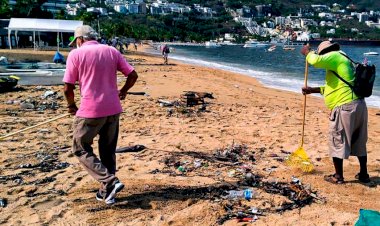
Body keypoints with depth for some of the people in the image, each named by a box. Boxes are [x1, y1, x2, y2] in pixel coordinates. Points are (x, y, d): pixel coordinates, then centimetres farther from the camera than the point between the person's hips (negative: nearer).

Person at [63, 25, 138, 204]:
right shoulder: (112, 51, 8)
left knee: (81, 149, 9)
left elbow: (68, 88, -6)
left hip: (90, 110, -5)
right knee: (108, 151, 16)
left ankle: (110, 182, -4)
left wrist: (71, 106, 13)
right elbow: (132, 75, 6)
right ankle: (106, 192, 21)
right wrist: (122, 92, 23)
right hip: (113, 109, 5)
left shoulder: (76, 54, -4)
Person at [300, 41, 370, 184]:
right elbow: (333, 87, 32)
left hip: (345, 107, -10)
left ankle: (338, 176, 8)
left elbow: (316, 61, -22)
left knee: (336, 141, 2)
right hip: (358, 105, 10)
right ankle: (363, 174, 27)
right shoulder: (341, 61, 25)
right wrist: (312, 90, 30)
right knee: (359, 141, 18)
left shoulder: (335, 56, -4)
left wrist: (307, 53, -1)